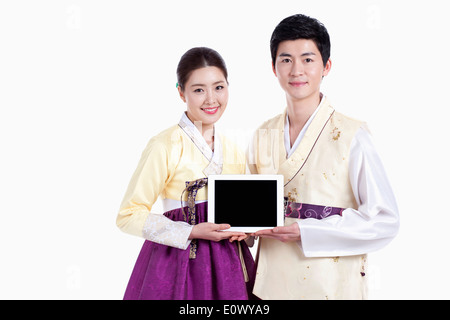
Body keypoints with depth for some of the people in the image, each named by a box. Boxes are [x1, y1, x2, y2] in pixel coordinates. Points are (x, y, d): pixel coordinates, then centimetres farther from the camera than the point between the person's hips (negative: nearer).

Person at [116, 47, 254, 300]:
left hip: (228, 266, 5)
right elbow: (129, 215, -12)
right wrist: (191, 232, -17)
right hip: (179, 264, -5)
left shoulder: (234, 152, 8)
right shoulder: (165, 146, -10)